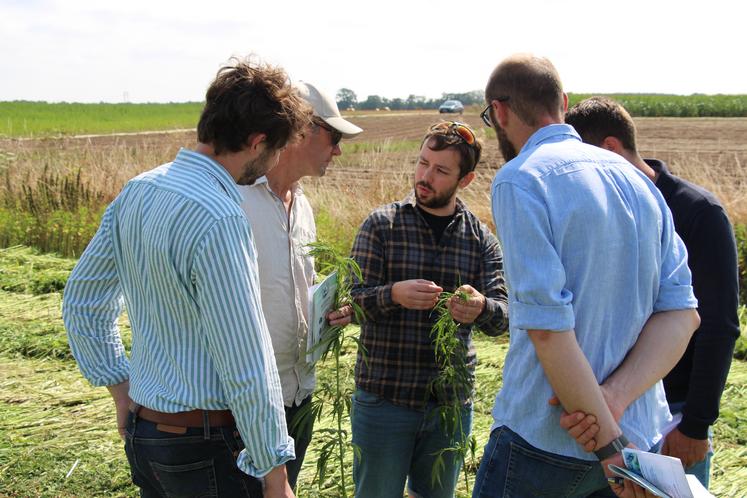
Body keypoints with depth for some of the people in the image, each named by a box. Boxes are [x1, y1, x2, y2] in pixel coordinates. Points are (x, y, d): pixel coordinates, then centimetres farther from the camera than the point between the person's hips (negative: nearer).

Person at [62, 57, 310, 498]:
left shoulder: (136, 191, 2)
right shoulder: (219, 219, -24)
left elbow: (81, 301, 13)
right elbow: (247, 366, -22)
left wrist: (121, 390, 17)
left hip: (143, 429, 8)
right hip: (207, 445, -8)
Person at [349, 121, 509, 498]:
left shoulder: (481, 240, 2)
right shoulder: (381, 224, -4)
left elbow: (501, 318, -5)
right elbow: (351, 300, -9)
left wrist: (480, 309, -29)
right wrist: (393, 295, -30)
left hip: (452, 403, 3)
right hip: (384, 397, -2)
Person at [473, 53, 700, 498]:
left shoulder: (519, 181, -14)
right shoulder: (637, 179, 7)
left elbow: (548, 327, -22)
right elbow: (681, 311, 1)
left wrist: (607, 442, -16)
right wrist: (616, 398, -11)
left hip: (547, 442, -6)